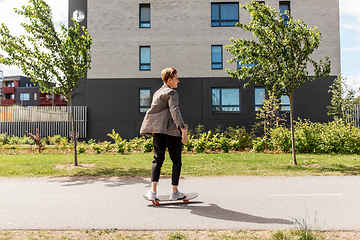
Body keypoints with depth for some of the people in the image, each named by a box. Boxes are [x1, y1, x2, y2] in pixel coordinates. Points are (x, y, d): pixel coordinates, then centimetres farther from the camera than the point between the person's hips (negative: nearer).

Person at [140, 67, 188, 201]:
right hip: (171, 130, -7)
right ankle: (175, 192, 11)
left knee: (158, 159, 7)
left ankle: (153, 191, -2)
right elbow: (174, 111, -20)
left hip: (157, 130, 7)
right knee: (176, 161, 5)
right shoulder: (171, 93, -5)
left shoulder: (157, 93, 20)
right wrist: (183, 129, -26)